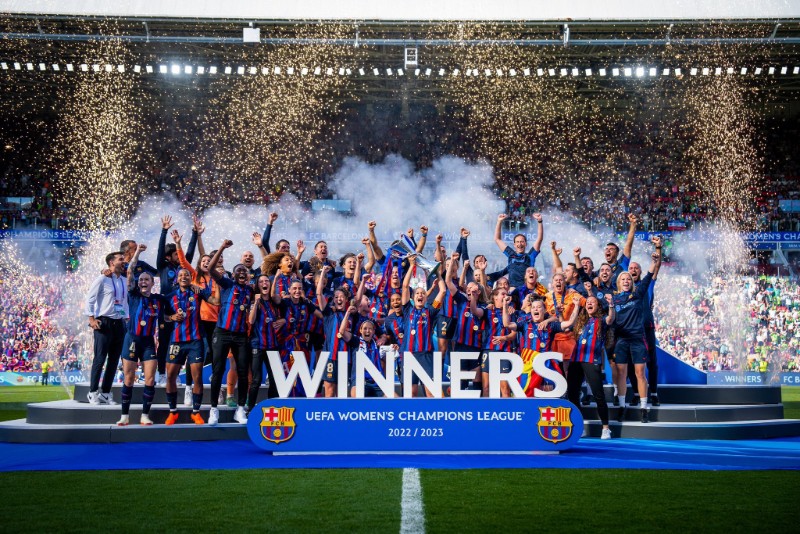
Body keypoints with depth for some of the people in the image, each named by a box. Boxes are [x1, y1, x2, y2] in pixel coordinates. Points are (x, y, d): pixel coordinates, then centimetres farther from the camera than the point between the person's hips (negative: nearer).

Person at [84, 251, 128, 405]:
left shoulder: (124, 281, 15)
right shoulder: (102, 279, -5)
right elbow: (89, 298, -7)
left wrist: (126, 318, 13)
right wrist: (91, 318, -13)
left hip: (119, 323, 7)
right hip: (104, 323, -6)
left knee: (114, 360, 7)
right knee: (100, 359, -6)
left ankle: (106, 393, 14)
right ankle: (93, 392, 4)